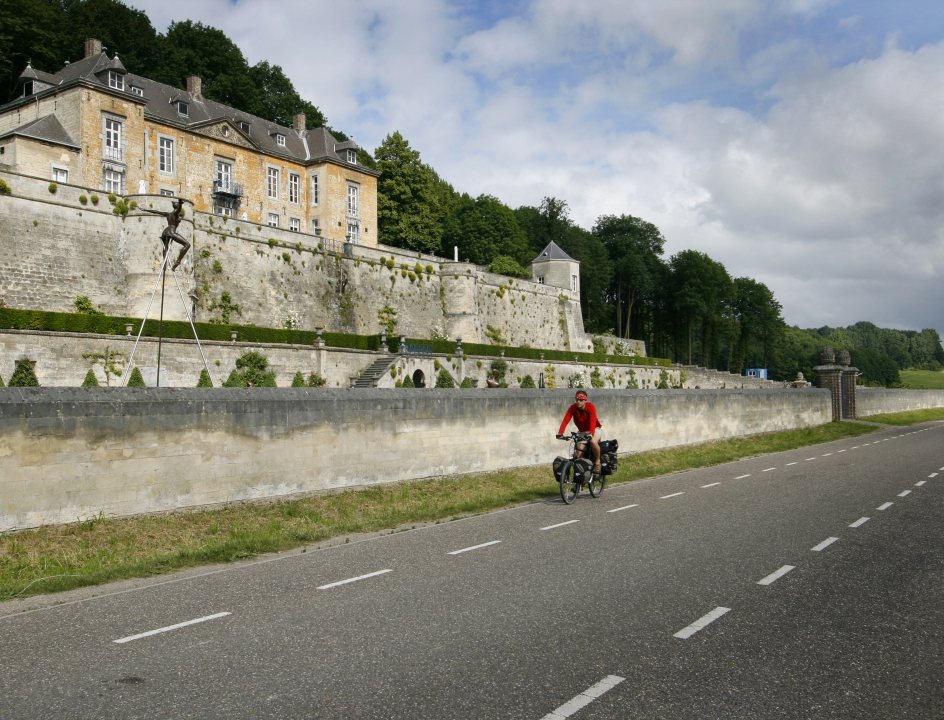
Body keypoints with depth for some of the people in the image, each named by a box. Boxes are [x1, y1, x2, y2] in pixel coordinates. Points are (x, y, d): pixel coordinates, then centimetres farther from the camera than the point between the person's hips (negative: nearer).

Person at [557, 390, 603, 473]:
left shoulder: (591, 406, -26)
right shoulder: (573, 408, -18)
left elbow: (593, 420, -40)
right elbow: (565, 420, -28)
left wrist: (590, 433, -56)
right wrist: (560, 433, -43)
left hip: (595, 429, -3)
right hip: (582, 431, 4)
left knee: (593, 441, -35)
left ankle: (597, 462, -13)